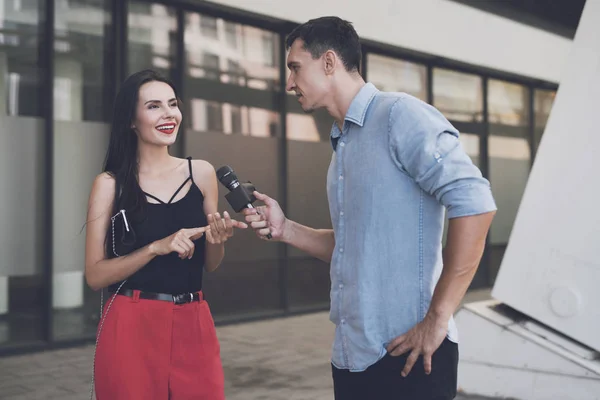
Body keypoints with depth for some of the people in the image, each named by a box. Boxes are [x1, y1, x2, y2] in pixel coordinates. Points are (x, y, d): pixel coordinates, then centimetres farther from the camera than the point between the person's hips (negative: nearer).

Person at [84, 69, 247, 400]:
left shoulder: (202, 173, 4)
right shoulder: (110, 184, -4)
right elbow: (95, 275, -7)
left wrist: (216, 240, -10)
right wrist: (157, 247, -19)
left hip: (193, 324, 3)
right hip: (132, 327, -3)